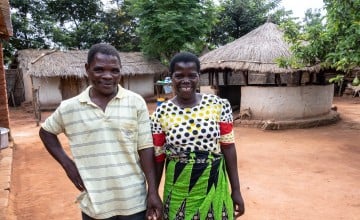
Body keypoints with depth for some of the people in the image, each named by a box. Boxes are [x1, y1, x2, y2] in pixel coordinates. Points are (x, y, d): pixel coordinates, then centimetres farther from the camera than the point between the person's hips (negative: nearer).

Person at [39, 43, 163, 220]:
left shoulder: (136, 102, -6)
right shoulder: (69, 107, -3)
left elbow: (145, 148, -4)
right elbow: (46, 131, 14)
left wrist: (153, 192, -6)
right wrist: (67, 164, 2)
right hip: (94, 204, 1)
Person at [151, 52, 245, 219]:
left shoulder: (219, 106, -7)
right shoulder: (161, 113, -7)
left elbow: (228, 147, -3)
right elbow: (157, 157, 0)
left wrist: (236, 190, 0)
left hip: (214, 189, 1)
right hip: (178, 191, 0)